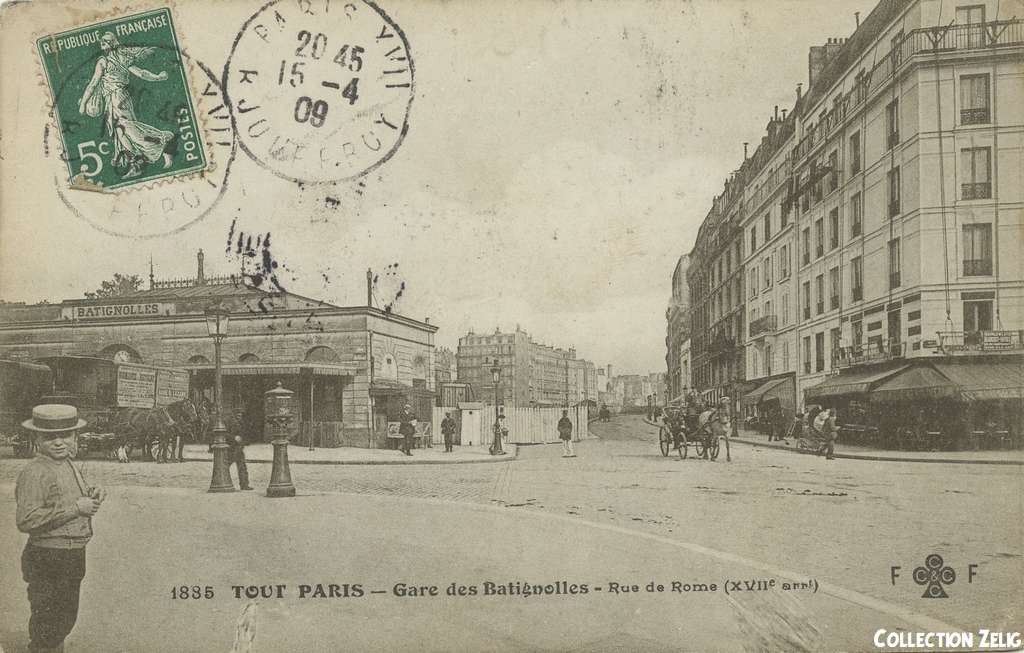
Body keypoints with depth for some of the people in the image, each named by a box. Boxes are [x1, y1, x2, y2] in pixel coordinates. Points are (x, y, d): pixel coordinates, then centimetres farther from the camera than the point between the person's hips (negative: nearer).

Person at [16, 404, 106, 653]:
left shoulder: (67, 465, 10)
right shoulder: (34, 473, -19)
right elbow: (26, 521, -27)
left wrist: (93, 494, 4)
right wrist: (75, 507, -25)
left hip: (73, 557, 9)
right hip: (48, 559, -9)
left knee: (66, 619, 24)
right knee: (46, 626, 1)